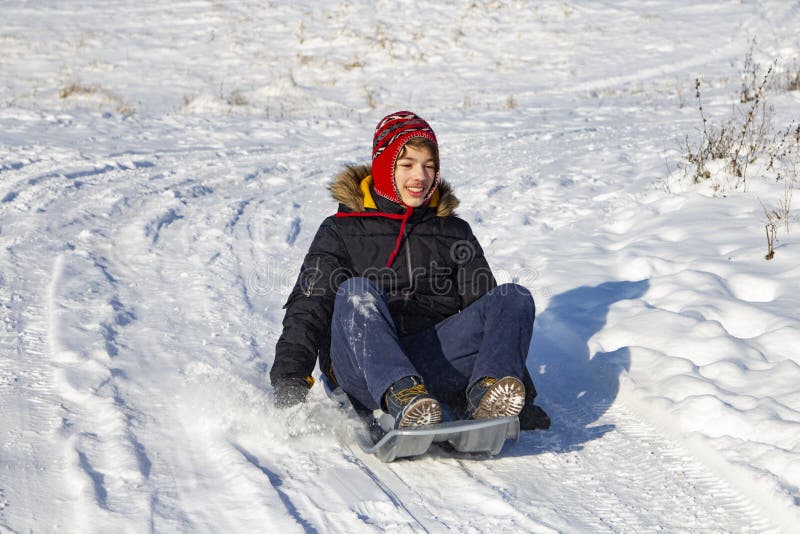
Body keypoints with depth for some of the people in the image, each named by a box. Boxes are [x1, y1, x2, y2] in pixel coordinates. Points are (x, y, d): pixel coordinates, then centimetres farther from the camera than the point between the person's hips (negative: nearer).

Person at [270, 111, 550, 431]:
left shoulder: (454, 232, 22)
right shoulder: (342, 230, 14)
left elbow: (481, 302, 15)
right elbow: (309, 307, 4)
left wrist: (518, 393, 5)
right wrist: (289, 380, -12)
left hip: (436, 357, 2)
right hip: (363, 370, -2)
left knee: (514, 298, -17)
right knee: (356, 292, -32)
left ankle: (485, 394, -46)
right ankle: (399, 396, -56)